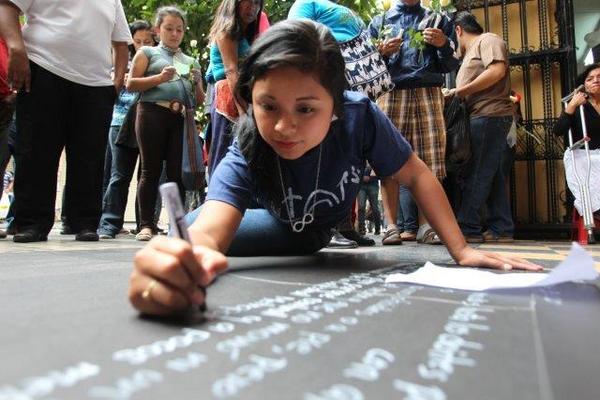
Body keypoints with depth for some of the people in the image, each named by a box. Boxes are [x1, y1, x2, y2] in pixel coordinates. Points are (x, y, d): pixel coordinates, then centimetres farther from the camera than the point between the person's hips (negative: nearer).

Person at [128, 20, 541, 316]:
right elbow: (207, 235, -57)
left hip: (327, 225, 3)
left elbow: (417, 175, -22)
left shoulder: (359, 117, -36)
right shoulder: (245, 155, -40)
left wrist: (462, 251, -29)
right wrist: (181, 264, -83)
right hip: (285, 226, -2)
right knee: (189, 225, -13)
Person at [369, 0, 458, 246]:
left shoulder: (438, 20, 22)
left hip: (428, 95, 1)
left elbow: (450, 65, 15)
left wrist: (443, 44, -5)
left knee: (428, 160, -7)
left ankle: (425, 225, -4)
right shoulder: (379, 22, 22)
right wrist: (381, 52, -5)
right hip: (390, 94, 0)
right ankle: (392, 226, -8)